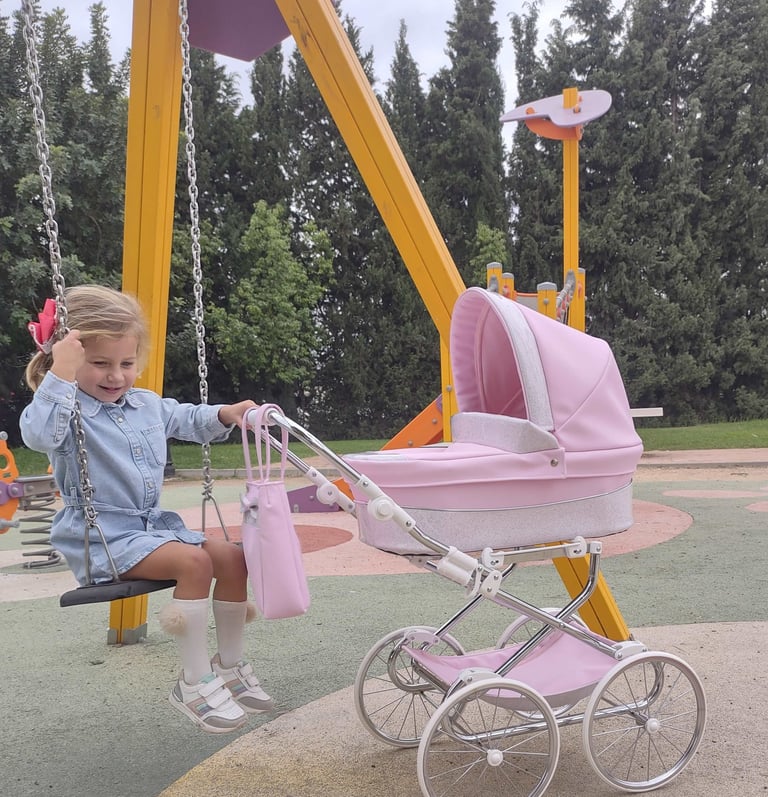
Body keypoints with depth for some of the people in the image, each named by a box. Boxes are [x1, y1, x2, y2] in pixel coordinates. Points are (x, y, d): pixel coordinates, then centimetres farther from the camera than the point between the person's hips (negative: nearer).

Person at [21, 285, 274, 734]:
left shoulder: (148, 405, 11)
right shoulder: (68, 409, -11)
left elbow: (188, 421, 28)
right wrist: (60, 376, -40)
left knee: (233, 557, -4)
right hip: (102, 537, -8)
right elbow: (38, 434, -35)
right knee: (193, 561, -28)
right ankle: (195, 683, -16)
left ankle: (230, 666, 11)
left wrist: (224, 415, 10)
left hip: (152, 523, 8)